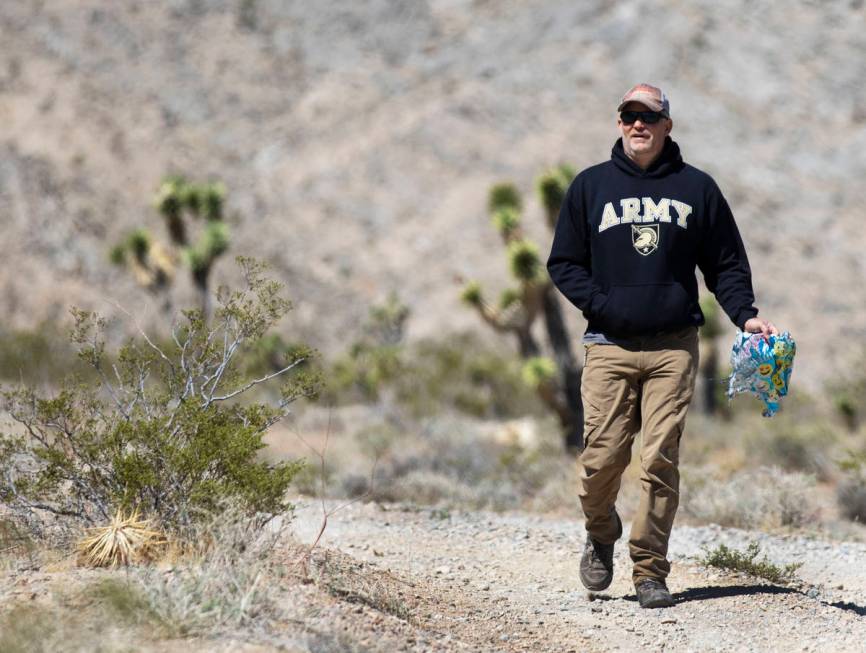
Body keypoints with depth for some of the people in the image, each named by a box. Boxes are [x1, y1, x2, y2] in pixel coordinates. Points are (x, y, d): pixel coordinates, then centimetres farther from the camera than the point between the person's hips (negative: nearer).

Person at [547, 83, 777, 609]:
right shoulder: (591, 186, 10)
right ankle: (601, 536, 23)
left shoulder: (697, 188, 10)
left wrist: (745, 314, -3)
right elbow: (564, 263, 11)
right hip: (609, 347, 0)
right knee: (603, 457, -6)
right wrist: (601, 305, -4)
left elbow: (726, 264, 14)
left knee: (661, 461, -6)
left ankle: (651, 570, 0)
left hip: (674, 346, 0)